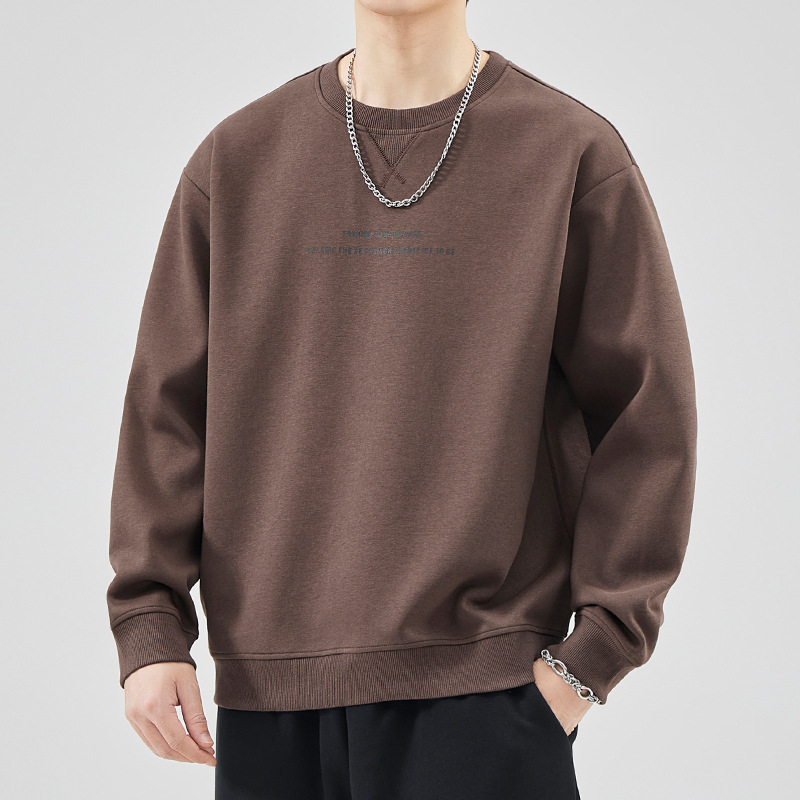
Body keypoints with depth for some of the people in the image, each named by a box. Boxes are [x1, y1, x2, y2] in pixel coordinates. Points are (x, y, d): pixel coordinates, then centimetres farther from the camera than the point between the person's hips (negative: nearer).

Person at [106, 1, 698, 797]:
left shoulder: (573, 154, 0)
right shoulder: (235, 159, 9)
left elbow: (648, 416, -1)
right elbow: (167, 406, 8)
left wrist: (592, 653, -5)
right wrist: (149, 625, 0)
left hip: (482, 682, -2)